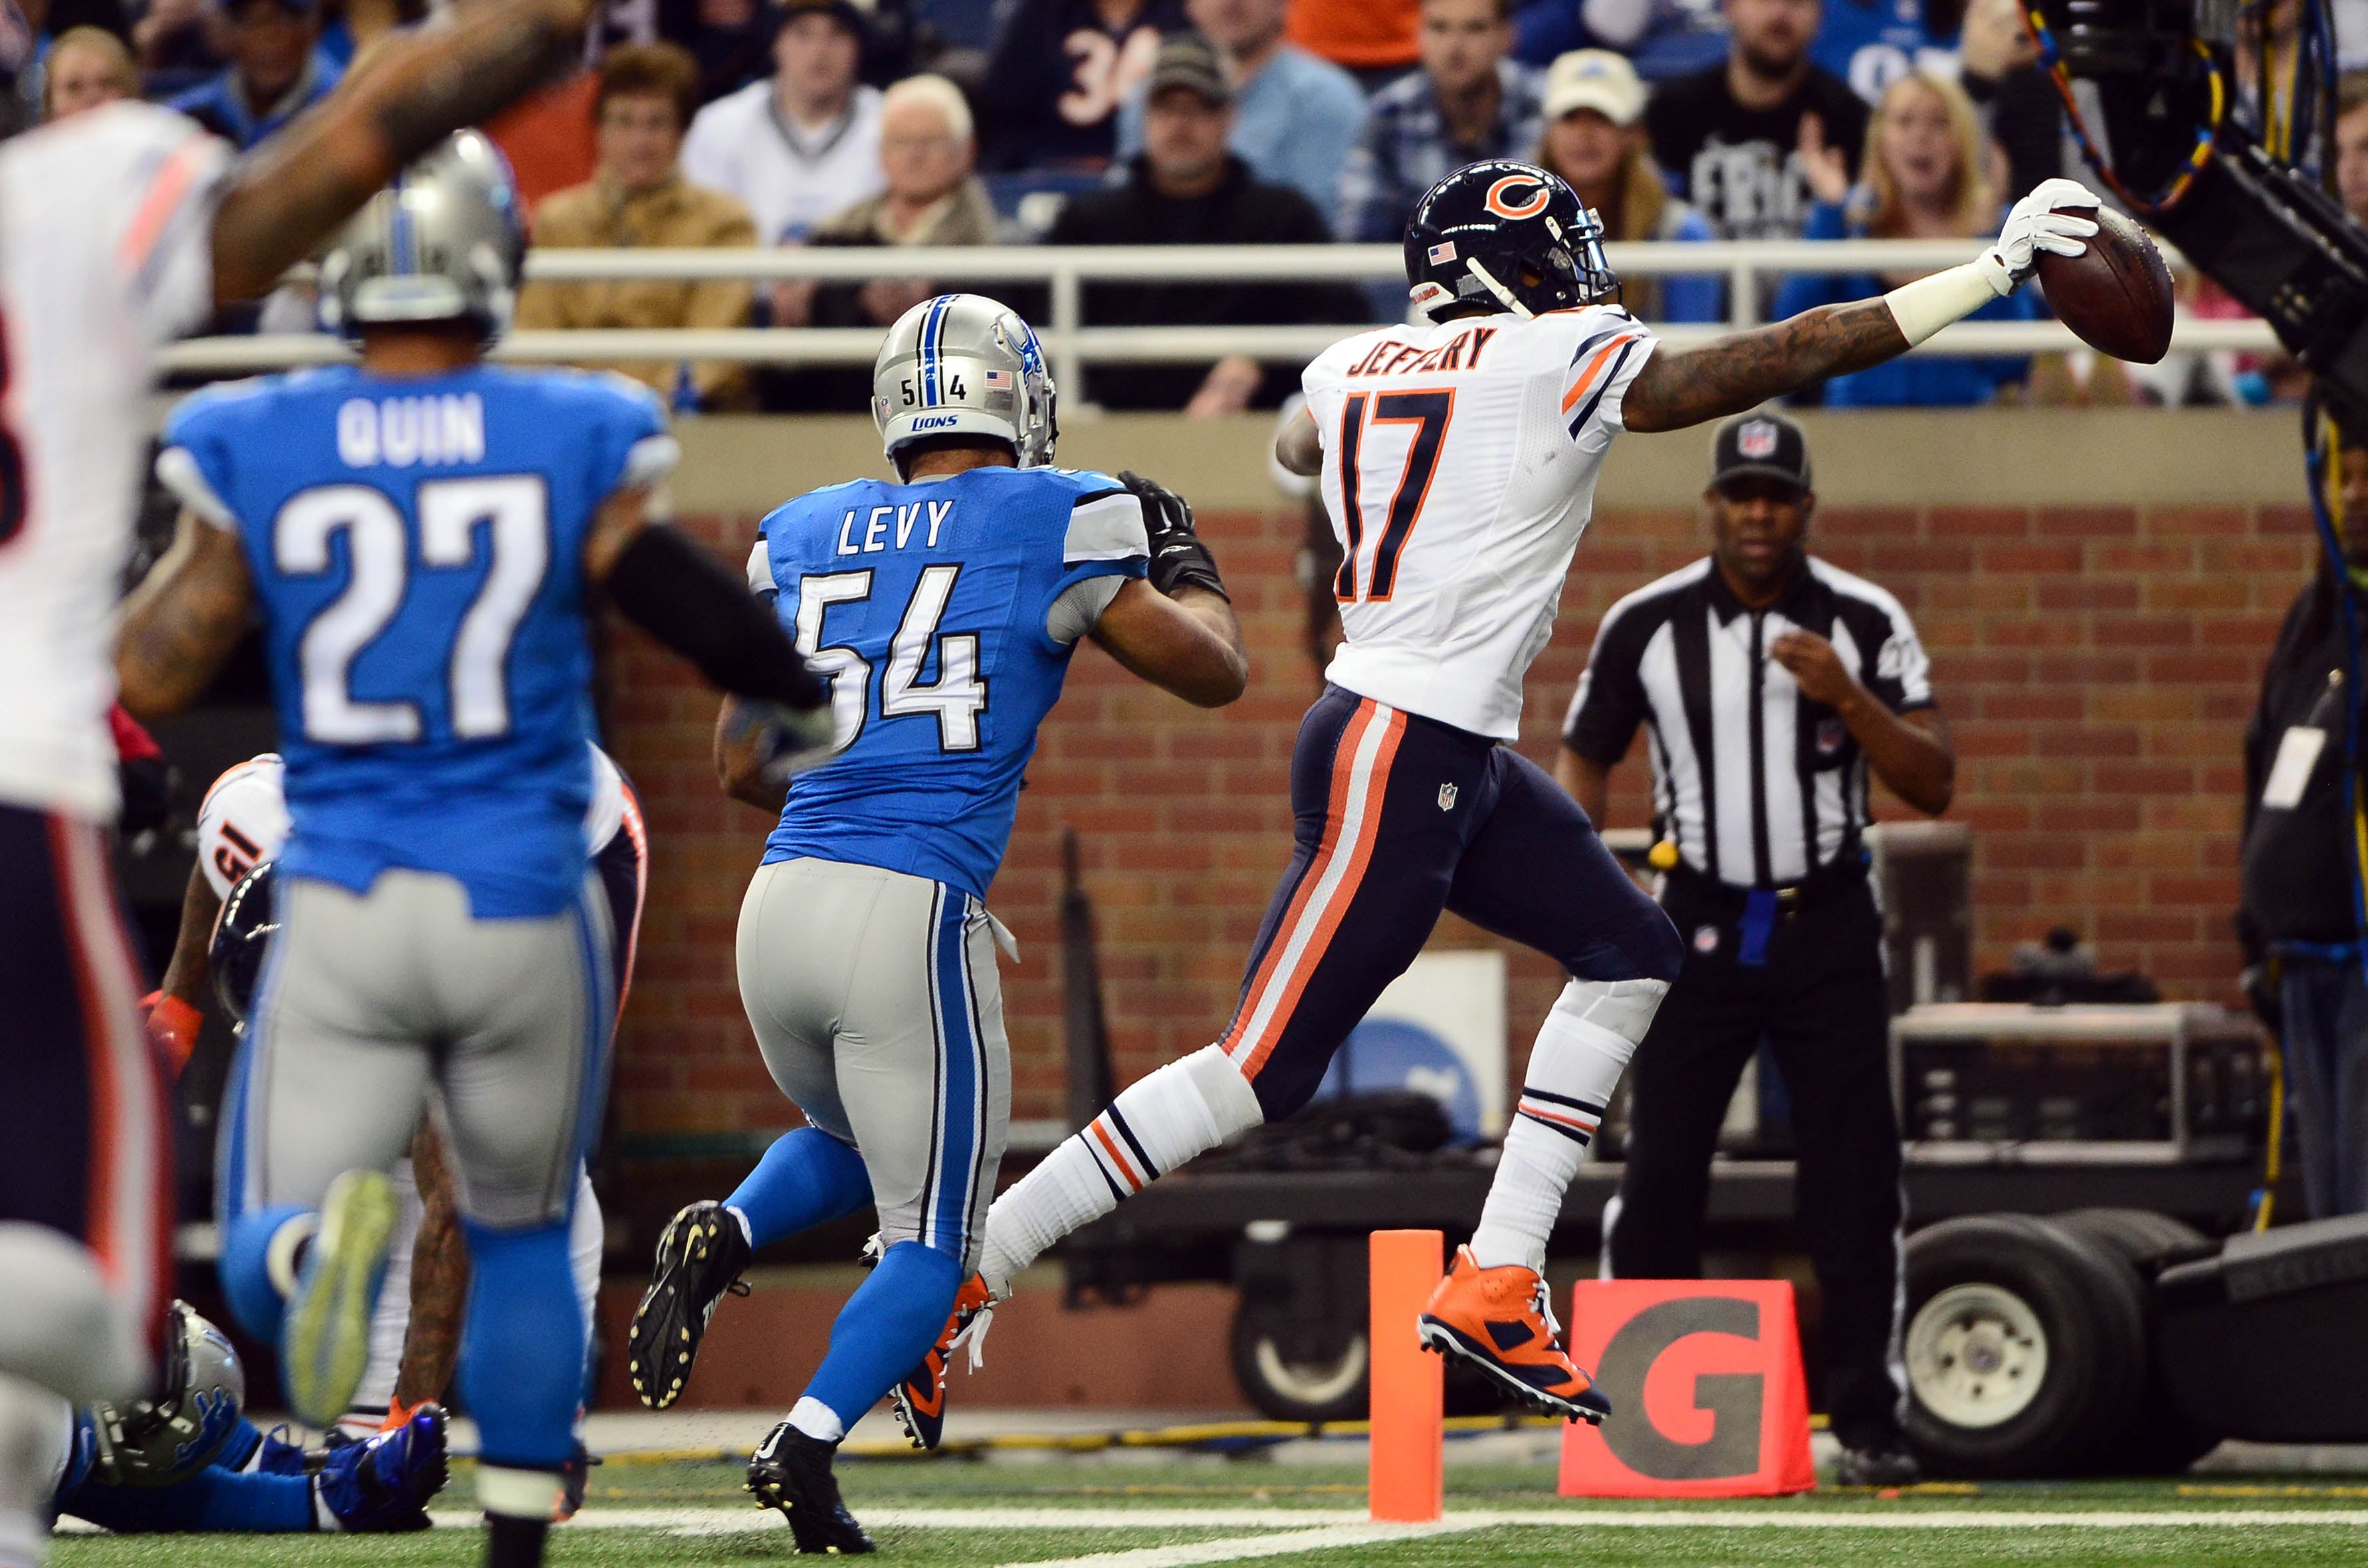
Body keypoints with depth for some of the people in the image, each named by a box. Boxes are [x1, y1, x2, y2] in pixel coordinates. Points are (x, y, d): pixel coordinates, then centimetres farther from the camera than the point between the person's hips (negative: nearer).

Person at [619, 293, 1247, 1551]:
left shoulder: (801, 538, 14)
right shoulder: (1055, 526, 1)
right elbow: (1214, 673, 11)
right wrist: (1182, 563, 30)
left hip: (778, 908, 5)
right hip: (913, 915, -5)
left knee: (853, 1146, 31)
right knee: (932, 1239, 8)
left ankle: (724, 1237, 1)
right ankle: (805, 1446, -12)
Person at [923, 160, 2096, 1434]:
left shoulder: (1355, 372, 10)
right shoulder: (1562, 366, -10)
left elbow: (1293, 449, 35)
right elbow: (1793, 356, -7)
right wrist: (2000, 266, -3)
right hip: (1394, 764, -9)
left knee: (1632, 955, 14)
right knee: (1262, 1070, -8)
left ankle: (1496, 1289, 11)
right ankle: (962, 1271, -6)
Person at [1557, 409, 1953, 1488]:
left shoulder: (1865, 622, -2)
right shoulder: (1646, 625, 0)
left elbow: (1932, 784, -6)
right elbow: (1586, 754, 10)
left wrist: (1846, 696, -22)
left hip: (1828, 926, 0)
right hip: (1697, 931, 0)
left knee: (1856, 1181, -3)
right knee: (1658, 1173, -3)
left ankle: (1867, 1426, 4)